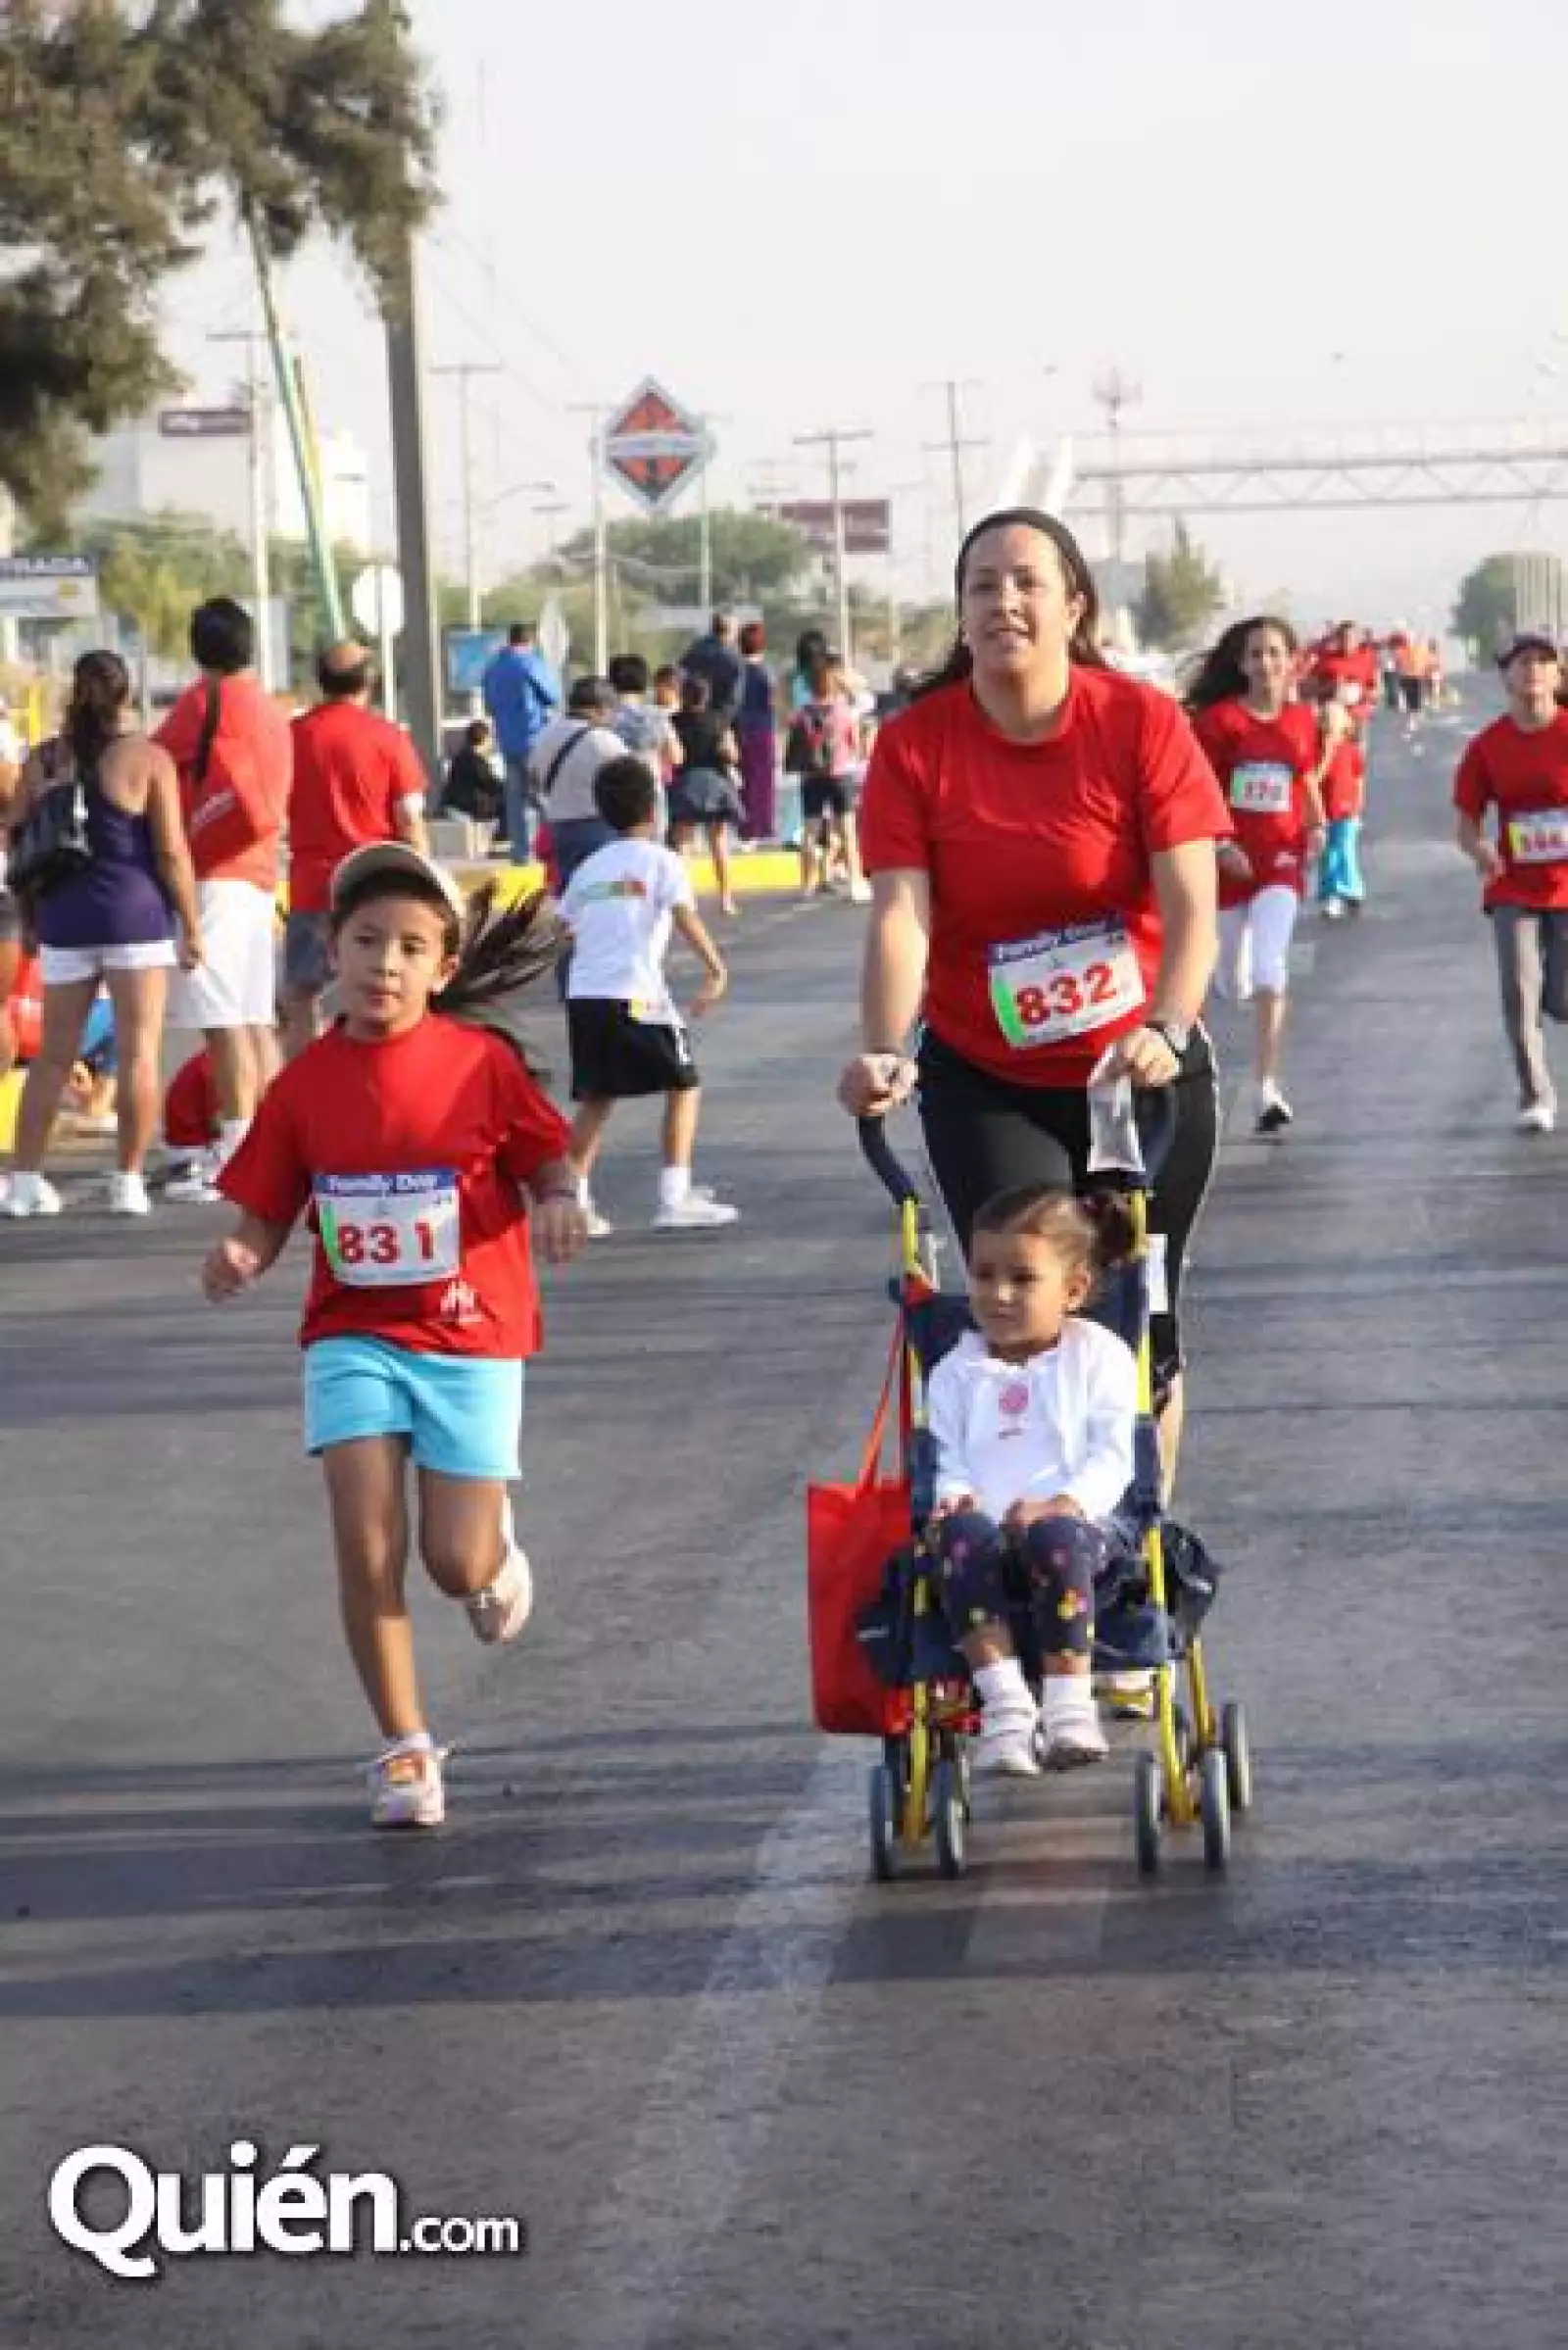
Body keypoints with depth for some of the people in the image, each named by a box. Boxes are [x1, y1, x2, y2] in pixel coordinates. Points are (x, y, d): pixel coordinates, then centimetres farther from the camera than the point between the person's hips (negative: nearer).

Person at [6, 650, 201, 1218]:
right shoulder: (147, 759, -5)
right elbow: (171, 851, -9)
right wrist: (192, 926, -3)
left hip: (64, 916, 4)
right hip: (135, 914, -4)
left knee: (53, 1053, 12)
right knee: (138, 1048, 1)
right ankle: (128, 1182, -3)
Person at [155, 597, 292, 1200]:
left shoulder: (206, 700, -7)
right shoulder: (268, 708, 17)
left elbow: (152, 763, -7)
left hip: (215, 873, -9)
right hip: (260, 869, 9)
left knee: (221, 1018, -12)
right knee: (254, 1016, 11)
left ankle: (237, 1155, -17)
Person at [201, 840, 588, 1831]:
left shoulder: (480, 1062, -7)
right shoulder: (307, 1081, -1)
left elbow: (548, 1161, 1)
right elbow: (267, 1214, 3)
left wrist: (560, 1203, -21)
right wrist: (241, 1258, -18)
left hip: (469, 1335, -1)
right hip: (354, 1335, 1)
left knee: (458, 1563, -2)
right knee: (367, 1545, -10)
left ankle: (498, 1544, 37)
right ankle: (405, 1749, 5)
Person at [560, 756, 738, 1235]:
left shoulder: (589, 867, 18)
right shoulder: (661, 860, 3)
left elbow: (562, 929, 20)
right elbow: (686, 919, -10)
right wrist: (716, 970, -11)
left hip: (582, 993, 5)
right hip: (635, 995, -5)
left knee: (595, 1098, 14)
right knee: (683, 1085, 8)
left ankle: (575, 1202, 3)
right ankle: (675, 1198, 2)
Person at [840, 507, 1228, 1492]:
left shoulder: (1143, 722, -13)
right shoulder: (916, 744, -10)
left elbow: (1192, 908, -20)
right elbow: (900, 914, -19)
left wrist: (1165, 1030, -37)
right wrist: (887, 1052, -35)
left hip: (1141, 1073, 0)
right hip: (985, 1084, 0)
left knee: (1140, 1322, 8)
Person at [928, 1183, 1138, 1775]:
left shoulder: (1099, 1357, 14)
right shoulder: (957, 1373, 22)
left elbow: (1111, 1458, 2)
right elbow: (944, 1461, 14)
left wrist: (1063, 1503, -16)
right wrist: (952, 1499, -11)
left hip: (1073, 1526, -2)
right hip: (984, 1532, 2)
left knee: (1054, 1533, -39)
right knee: (960, 1532, -34)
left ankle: (1070, 1704, -37)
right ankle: (1003, 1701, -39)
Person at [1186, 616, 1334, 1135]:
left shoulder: (1302, 721, 5)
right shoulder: (1219, 718, -5)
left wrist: (1317, 826, 2)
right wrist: (1220, 844, -18)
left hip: (1282, 858, 1)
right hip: (1230, 858, -1)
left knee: (1269, 969, -18)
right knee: (1232, 983, 11)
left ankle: (1266, 1088, -20)